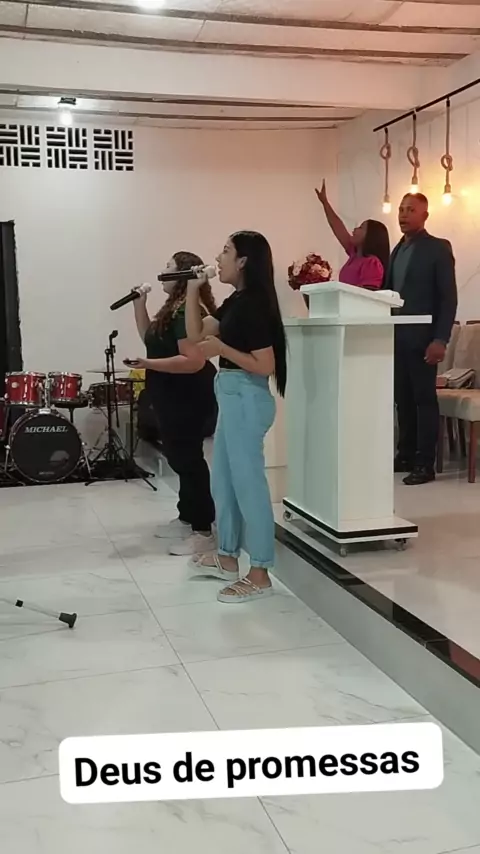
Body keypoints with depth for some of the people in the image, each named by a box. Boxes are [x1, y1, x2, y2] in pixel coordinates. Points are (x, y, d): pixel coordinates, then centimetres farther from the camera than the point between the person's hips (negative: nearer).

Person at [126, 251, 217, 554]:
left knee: (189, 461, -7)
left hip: (190, 400, -11)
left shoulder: (188, 311, -21)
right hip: (175, 400, 11)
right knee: (180, 458, 17)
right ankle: (187, 519, 29)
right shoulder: (175, 309, 12)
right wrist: (139, 305, 12)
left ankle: (204, 532, 0)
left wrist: (149, 364, -31)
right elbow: (150, 339, 21)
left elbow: (194, 361, -28)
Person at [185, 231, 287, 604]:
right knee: (224, 479, 18)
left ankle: (260, 575, 5)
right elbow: (196, 334, 13)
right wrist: (193, 290, 7)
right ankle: (227, 557, 31)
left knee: (248, 482, -4)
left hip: (247, 399, -10)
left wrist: (222, 349, -21)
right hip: (232, 398, 10)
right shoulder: (235, 302, 12)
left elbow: (266, 366, -19)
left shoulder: (254, 305, -16)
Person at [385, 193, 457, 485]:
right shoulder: (398, 250, 17)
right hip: (397, 337, 6)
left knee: (424, 399, -3)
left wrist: (440, 339, -17)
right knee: (403, 399, 8)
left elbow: (449, 297, -9)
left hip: (422, 338, -6)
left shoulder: (438, 248, -3)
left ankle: (425, 464, 1)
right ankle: (406, 455, 16)